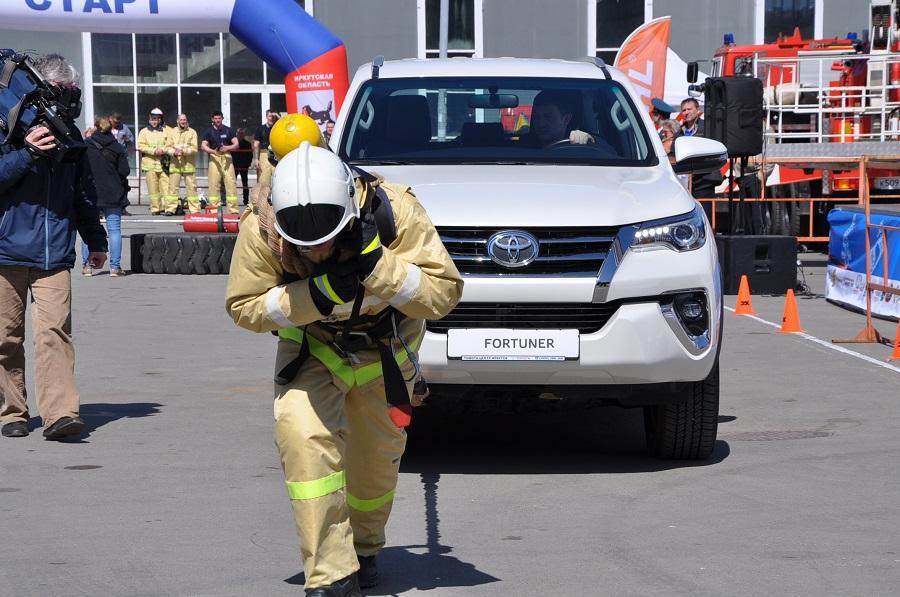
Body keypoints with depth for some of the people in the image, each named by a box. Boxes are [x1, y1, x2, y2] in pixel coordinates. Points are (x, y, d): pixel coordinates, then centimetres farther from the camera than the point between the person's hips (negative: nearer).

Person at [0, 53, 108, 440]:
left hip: (55, 254, 2)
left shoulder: (69, 132, 14)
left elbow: (83, 191, 25)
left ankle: (60, 412, -17)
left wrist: (96, 240, 31)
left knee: (54, 330, -11)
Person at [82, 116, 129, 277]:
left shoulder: (85, 146, -4)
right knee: (114, 229, 3)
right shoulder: (117, 147, -1)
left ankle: (86, 265, 9)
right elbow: (125, 171, -5)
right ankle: (115, 266, -1)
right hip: (113, 194, 0)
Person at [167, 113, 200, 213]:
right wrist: (174, 152, -14)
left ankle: (195, 209, 1)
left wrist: (184, 151, -17)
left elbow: (194, 148, -4)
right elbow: (168, 147, 6)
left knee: (191, 187, -1)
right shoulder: (172, 132, 12)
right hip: (175, 164, 1)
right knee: (173, 187, -2)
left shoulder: (192, 132, 5)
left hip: (188, 164, -1)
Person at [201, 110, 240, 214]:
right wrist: (213, 151, -19)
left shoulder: (229, 130, 10)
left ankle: (233, 209, -7)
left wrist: (227, 148, -16)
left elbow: (236, 144, 5)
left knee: (231, 183, -6)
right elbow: (203, 146, -1)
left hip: (226, 157, 0)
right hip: (214, 158, 0)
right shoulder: (209, 132, 8)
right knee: (214, 184, -5)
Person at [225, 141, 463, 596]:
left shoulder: (393, 212, -34)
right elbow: (243, 306, -21)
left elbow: (444, 292, -32)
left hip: (386, 346, 1)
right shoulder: (261, 229, -31)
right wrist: (317, 294, -37)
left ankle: (364, 547, 41)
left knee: (377, 456, 11)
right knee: (302, 433, -24)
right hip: (311, 346, 0)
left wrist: (376, 264, -46)